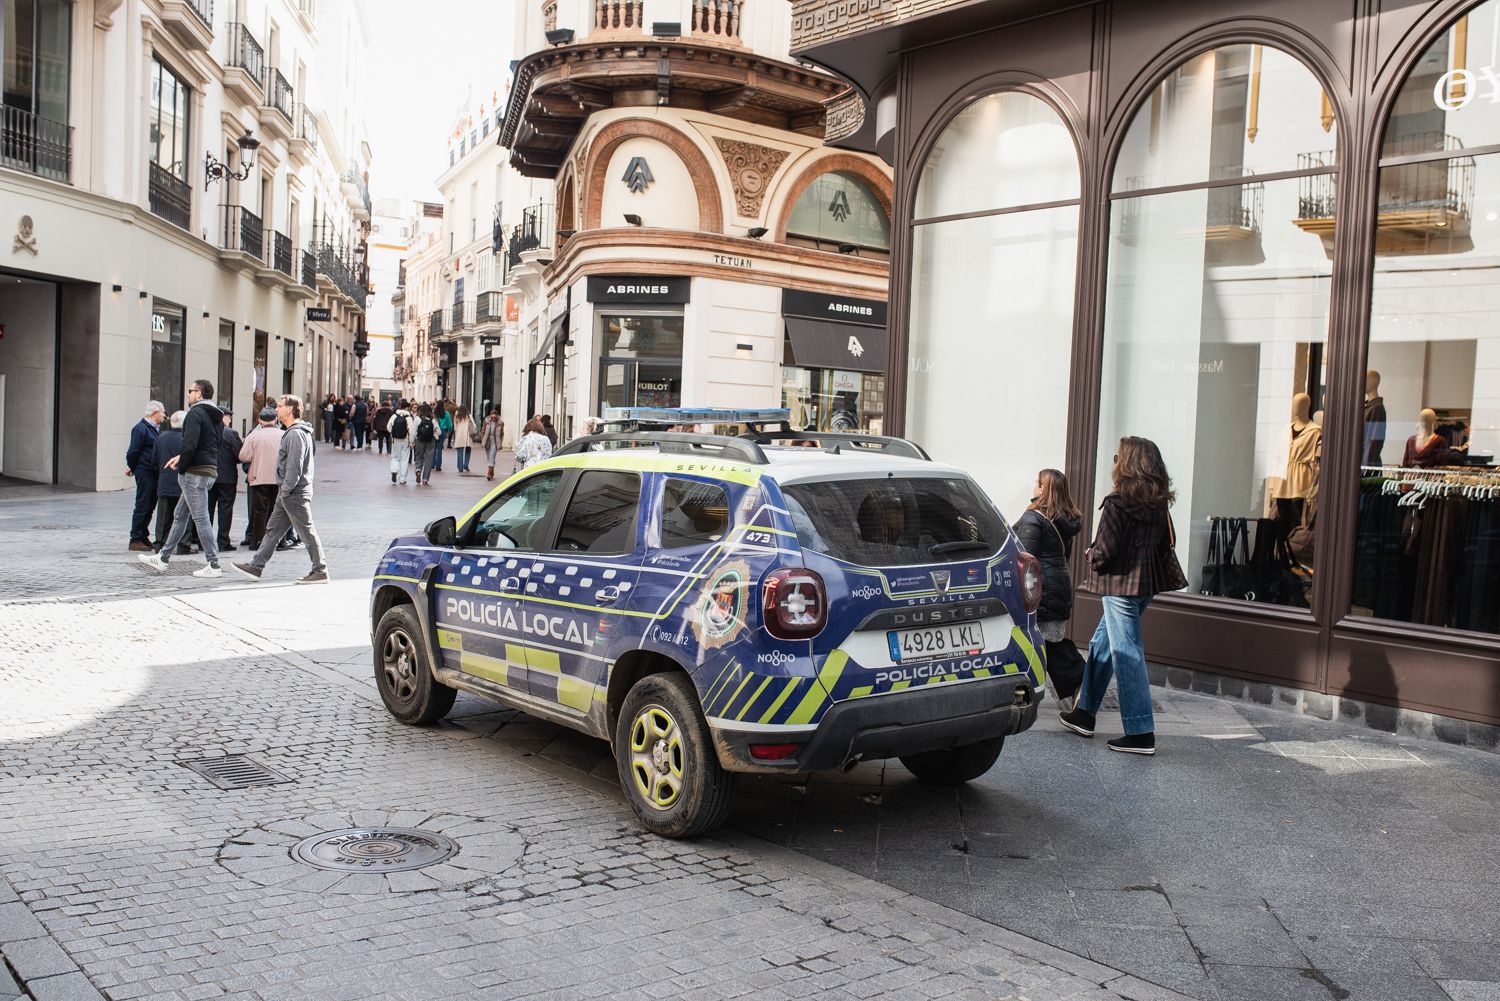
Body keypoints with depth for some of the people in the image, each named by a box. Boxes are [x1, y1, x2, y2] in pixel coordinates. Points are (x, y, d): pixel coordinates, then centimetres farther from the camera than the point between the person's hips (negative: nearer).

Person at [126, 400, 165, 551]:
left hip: (154, 473, 8)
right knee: (142, 507, -3)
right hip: (145, 473, -8)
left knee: (150, 506, 14)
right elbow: (132, 452, -15)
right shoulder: (141, 429, -13)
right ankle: (135, 540, 3)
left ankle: (143, 536, 25)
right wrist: (132, 468, -2)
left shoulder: (156, 428, 14)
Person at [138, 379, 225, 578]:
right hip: (210, 471, 9)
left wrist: (181, 468, -11)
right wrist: (181, 457, 18)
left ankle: (213, 565, -4)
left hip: (195, 473, -9)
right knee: (180, 516, 16)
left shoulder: (195, 413, -13)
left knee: (200, 519, -6)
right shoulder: (217, 417, 15)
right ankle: (163, 558, 23)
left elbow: (190, 444, -23)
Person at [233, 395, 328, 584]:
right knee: (273, 531, 12)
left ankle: (320, 572, 2)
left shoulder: (296, 434, -17)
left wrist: (285, 490, -18)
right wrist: (283, 491, 17)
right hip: (287, 493, 10)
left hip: (295, 493, -10)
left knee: (307, 532, -4)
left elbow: (294, 467, -22)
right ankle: (256, 566, 17)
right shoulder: (292, 432, 17)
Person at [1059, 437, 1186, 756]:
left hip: (1121, 585, -8)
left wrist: (1091, 556, 2)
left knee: (1127, 653, -4)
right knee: (1101, 645, 19)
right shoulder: (1159, 504, 6)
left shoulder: (1117, 504, -17)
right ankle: (1084, 713, 29)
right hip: (1147, 583, 9)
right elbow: (1166, 545, 12)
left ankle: (1141, 734, -2)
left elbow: (1104, 551, -19)